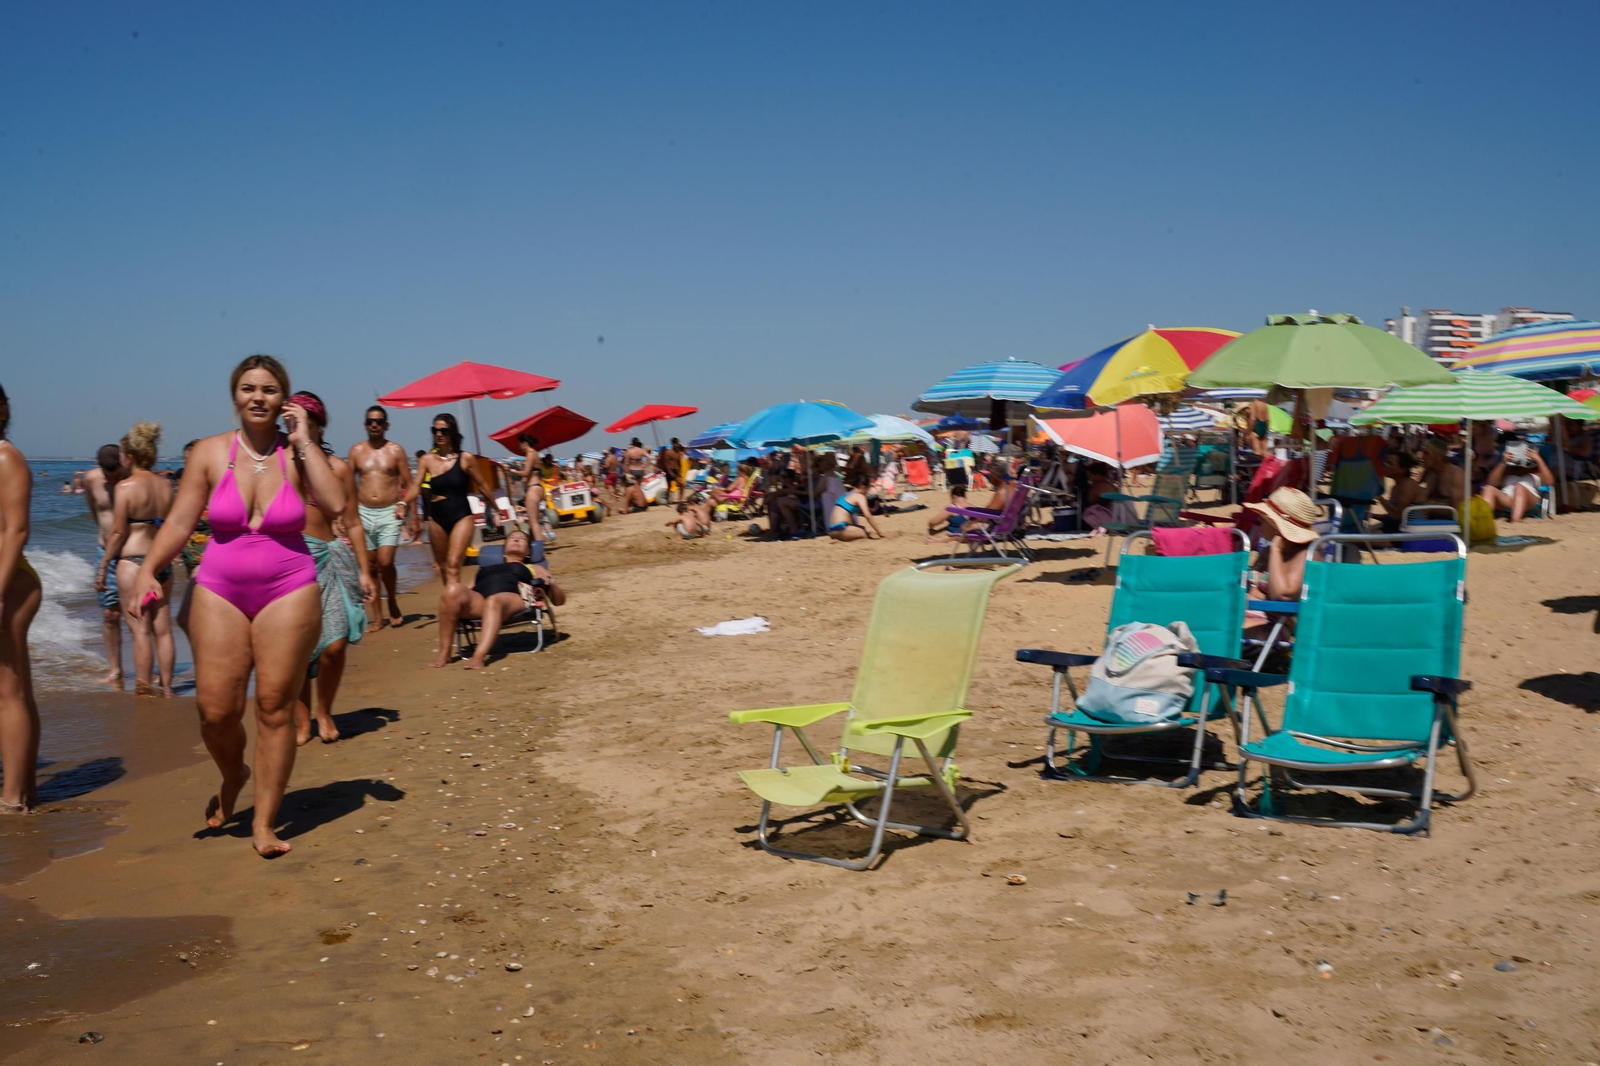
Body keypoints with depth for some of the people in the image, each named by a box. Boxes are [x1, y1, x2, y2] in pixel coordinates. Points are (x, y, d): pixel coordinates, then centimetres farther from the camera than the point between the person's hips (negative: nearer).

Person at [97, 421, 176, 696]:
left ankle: (143, 688, -1)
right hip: (162, 563, 5)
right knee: (163, 628, 9)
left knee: (140, 629, -3)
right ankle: (166, 686, 15)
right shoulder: (166, 485, 6)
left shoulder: (126, 486, -9)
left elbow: (118, 533, -9)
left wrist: (103, 566, -2)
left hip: (132, 561, -5)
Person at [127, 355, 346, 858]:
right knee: (216, 710, -2)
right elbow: (179, 522, 0)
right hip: (221, 593, 1)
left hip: (287, 592, -1)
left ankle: (264, 823, 13)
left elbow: (335, 504, -18)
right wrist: (148, 569, -14)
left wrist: (305, 442, -13)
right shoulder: (211, 452, 1)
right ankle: (233, 776, 33)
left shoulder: (296, 453, -1)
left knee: (275, 707, 1)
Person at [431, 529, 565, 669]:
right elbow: (467, 593, 29)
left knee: (494, 601, -40)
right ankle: (444, 654, -30)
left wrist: (551, 583, 6)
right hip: (476, 601, 2)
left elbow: (559, 600, 27)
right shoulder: (484, 568, 42)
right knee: (453, 590, -33)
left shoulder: (535, 568, 36)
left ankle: (479, 656, -60)